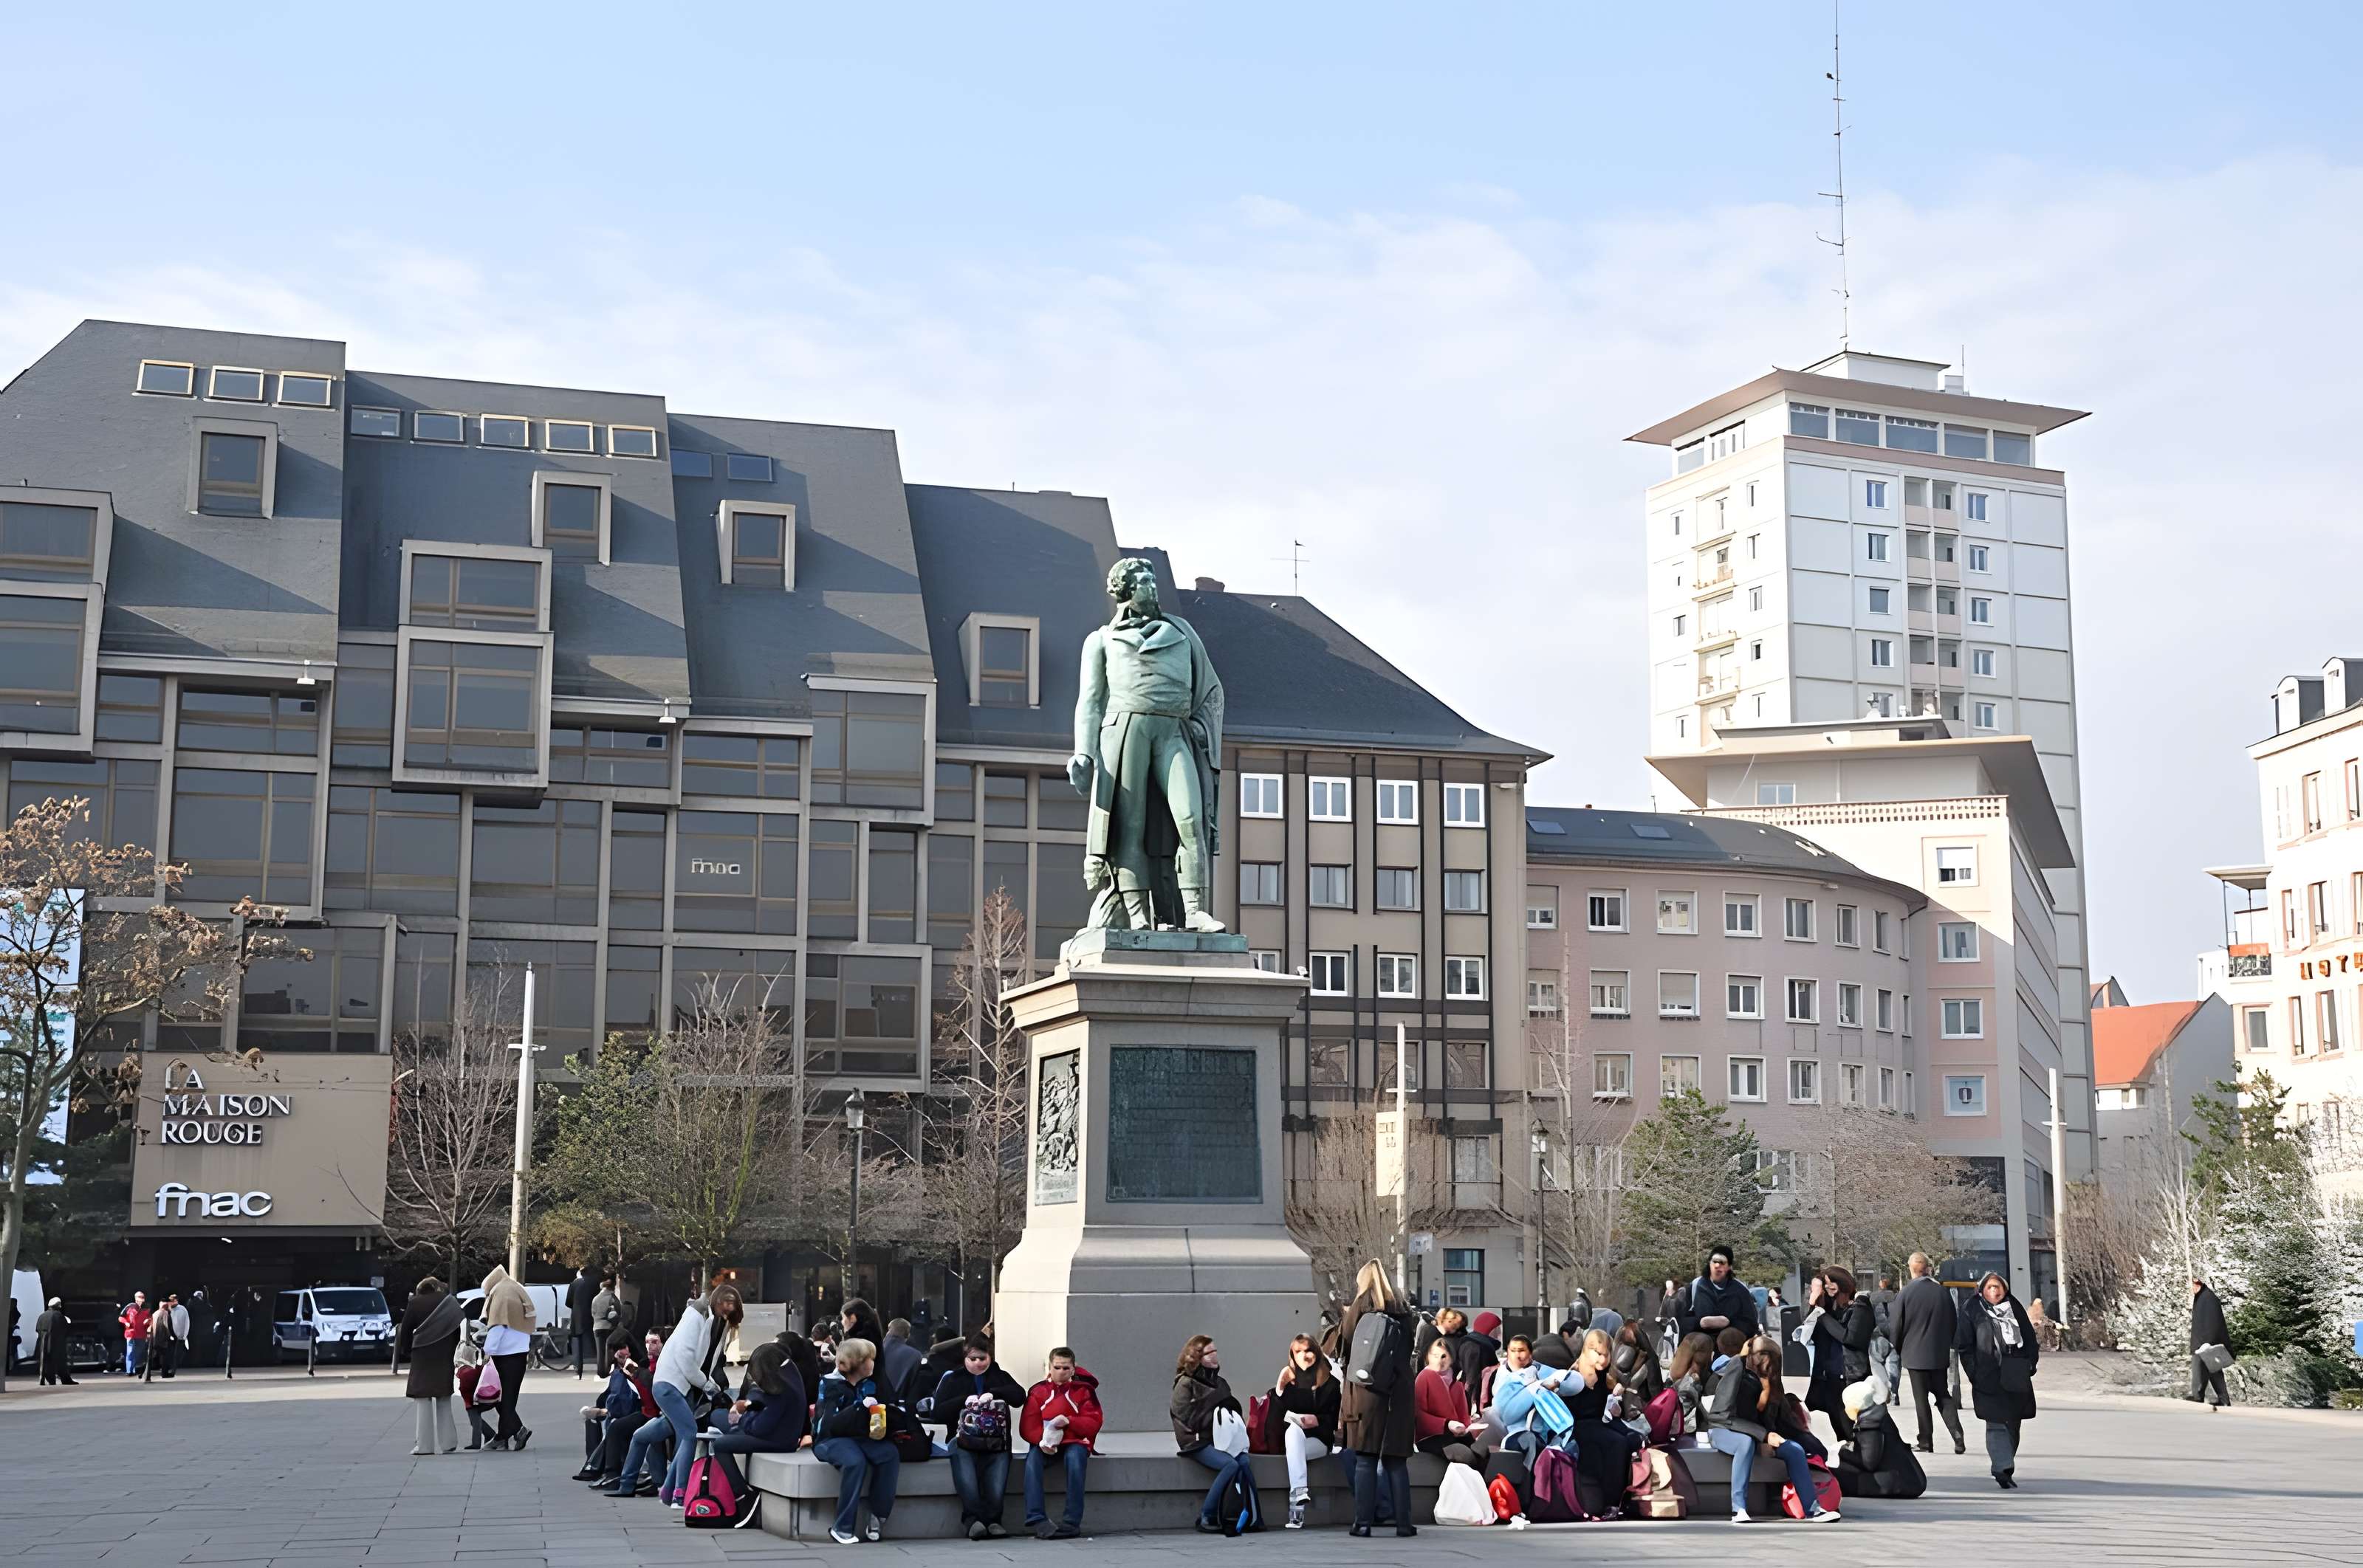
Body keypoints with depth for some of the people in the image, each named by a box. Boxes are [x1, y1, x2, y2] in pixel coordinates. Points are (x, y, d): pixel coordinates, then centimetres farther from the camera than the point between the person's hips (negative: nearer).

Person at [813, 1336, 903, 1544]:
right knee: (855, 1461, -36)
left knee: (890, 1454, -23)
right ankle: (842, 1528, -27)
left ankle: (878, 1519, -20)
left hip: (860, 1438, 6)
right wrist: (861, 1407, -28)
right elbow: (831, 1424, -22)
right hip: (830, 1439, -6)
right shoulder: (831, 1385, -10)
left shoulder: (870, 1384, 9)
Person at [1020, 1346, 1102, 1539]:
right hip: (1046, 1445, 1)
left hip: (1075, 1442, -1)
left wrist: (1069, 1421, -19)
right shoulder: (1038, 1391, 11)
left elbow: (1094, 1422, 0)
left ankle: (1072, 1522, -35)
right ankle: (1037, 1520, -39)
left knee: (1075, 1458, -37)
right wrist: (1041, 1440, -19)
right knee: (1033, 1459, -33)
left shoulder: (1083, 1391, 10)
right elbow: (1027, 1426, 3)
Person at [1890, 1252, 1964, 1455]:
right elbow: (1953, 1323, 7)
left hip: (1915, 1354, -3)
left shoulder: (1905, 1294, -13)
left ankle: (1925, 1441, 7)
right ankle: (1958, 1438, 1)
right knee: (1943, 1396, 13)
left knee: (1921, 1399, 5)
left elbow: (1895, 1325, -6)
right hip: (1940, 1355, 3)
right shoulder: (1943, 1292, -2)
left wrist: (1898, 1350, 9)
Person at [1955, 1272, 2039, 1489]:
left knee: (2013, 1422, 9)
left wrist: (2030, 1363, 6)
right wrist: (1974, 1372, -7)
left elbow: (2030, 1339, 17)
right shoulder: (1972, 1311, 1)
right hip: (1989, 1379, -4)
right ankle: (2003, 1468, -17)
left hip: (2016, 1379, 4)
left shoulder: (2015, 1308, 12)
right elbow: (1964, 1345, 1)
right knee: (1997, 1423, -12)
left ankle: (2004, 1466, 21)